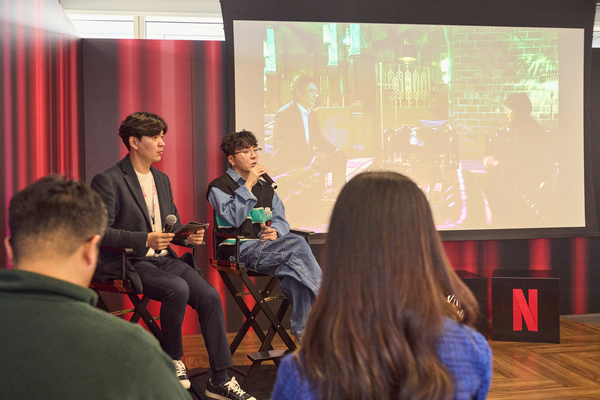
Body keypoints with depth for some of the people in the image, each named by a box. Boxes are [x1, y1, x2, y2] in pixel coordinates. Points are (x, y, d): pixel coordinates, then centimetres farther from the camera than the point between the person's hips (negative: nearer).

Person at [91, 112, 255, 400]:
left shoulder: (161, 179, 17)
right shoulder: (108, 181, -7)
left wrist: (188, 236, -2)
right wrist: (145, 240, -26)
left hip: (163, 258, 7)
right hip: (127, 263, -7)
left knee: (209, 295, -14)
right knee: (178, 288, -32)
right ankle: (173, 360, -7)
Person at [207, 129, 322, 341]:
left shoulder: (265, 187, 24)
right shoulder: (219, 187, 5)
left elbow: (281, 220, 18)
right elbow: (235, 218, -11)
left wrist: (275, 231, -6)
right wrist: (248, 185, -10)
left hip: (266, 246, 6)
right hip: (241, 250, -5)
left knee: (296, 266, -30)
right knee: (298, 245, -29)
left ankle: (302, 332, -26)